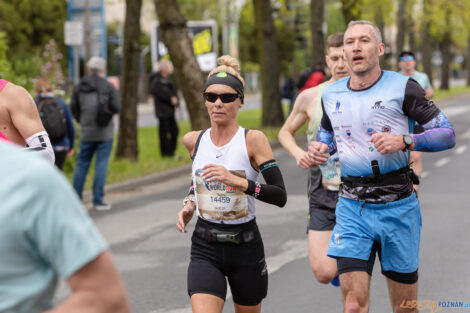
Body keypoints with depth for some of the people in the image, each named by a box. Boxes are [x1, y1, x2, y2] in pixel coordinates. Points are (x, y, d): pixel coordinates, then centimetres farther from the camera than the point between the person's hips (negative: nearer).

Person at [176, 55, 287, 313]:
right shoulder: (193, 141, 3)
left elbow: (280, 196, -17)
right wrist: (189, 203, 6)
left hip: (245, 246, -2)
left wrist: (237, 181, -28)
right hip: (205, 249, 2)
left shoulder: (253, 140, -10)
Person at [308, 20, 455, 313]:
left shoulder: (402, 87, -4)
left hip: (397, 205, -2)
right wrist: (319, 147, 4)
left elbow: (448, 134, -6)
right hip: (352, 207, 2)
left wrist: (403, 141, -21)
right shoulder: (331, 94, 9)